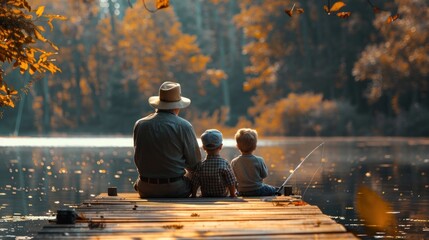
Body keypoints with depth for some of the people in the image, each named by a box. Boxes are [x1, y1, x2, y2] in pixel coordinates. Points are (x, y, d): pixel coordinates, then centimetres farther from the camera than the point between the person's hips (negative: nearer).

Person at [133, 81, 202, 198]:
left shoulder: (140, 124, -1)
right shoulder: (184, 126, -11)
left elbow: (137, 160, 10)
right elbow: (194, 163, -4)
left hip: (146, 191, 3)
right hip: (176, 190, -3)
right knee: (191, 174, 28)